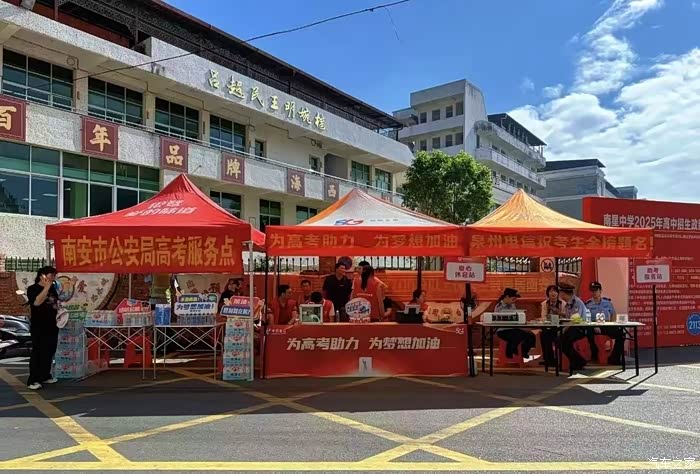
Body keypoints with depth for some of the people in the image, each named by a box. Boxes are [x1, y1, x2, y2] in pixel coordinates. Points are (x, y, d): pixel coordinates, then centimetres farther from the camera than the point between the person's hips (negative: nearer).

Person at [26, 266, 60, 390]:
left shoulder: (52, 288, 12)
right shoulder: (33, 289, -8)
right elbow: (37, 302, -26)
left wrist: (59, 312, 6)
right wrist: (47, 287, -25)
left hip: (52, 325, 7)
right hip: (39, 327, -7)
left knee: (49, 352, 11)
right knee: (38, 352, -6)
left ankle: (45, 376, 22)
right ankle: (33, 380, -1)